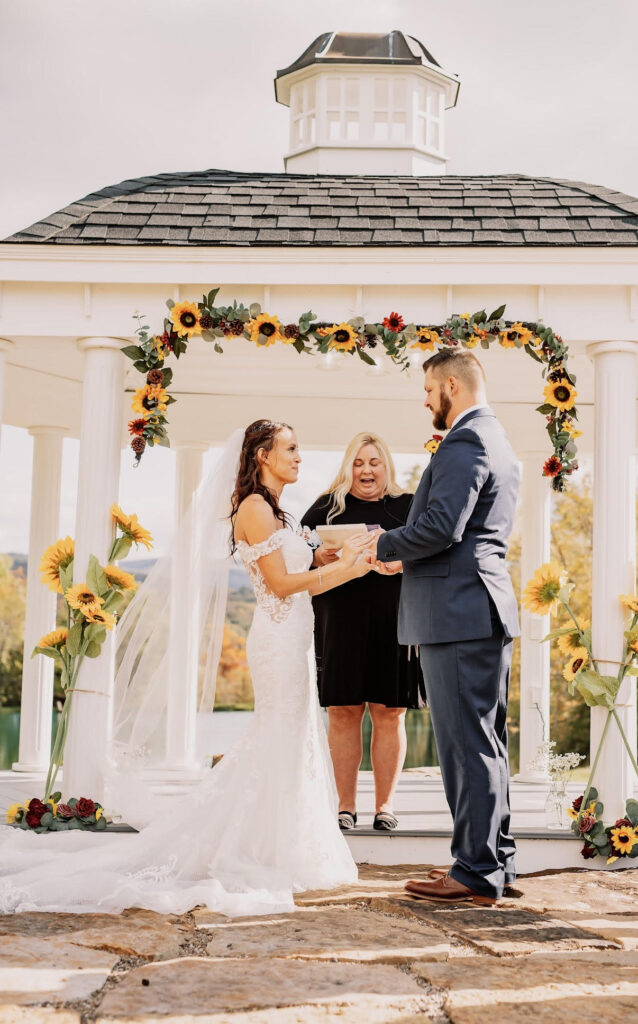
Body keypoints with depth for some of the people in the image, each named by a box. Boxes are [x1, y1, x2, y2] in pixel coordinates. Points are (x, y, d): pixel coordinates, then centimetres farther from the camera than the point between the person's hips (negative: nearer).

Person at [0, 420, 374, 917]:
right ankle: (277, 853, 2)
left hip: (292, 639, 10)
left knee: (281, 743, 12)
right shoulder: (255, 507, -11)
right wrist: (340, 565, -8)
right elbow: (281, 583, -16)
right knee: (283, 744, -5)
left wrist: (354, 567, 11)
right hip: (279, 638, -10)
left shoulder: (273, 511, 19)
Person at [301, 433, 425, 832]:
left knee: (390, 714, 0)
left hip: (392, 623, 0)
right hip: (339, 623, 0)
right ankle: (346, 805, 9)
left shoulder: (408, 508, 11)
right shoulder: (327, 507, 12)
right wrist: (319, 557, -13)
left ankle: (384, 805, 10)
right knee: (342, 713, 0)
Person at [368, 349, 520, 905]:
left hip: (458, 613, -11)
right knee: (487, 741, 14)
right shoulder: (497, 441, 20)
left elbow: (442, 526, -22)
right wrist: (406, 556, 20)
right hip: (487, 610, 11)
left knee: (467, 744, -7)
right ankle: (496, 860, 22)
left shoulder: (464, 442, -12)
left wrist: (382, 546, -7)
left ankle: (476, 873, -2)